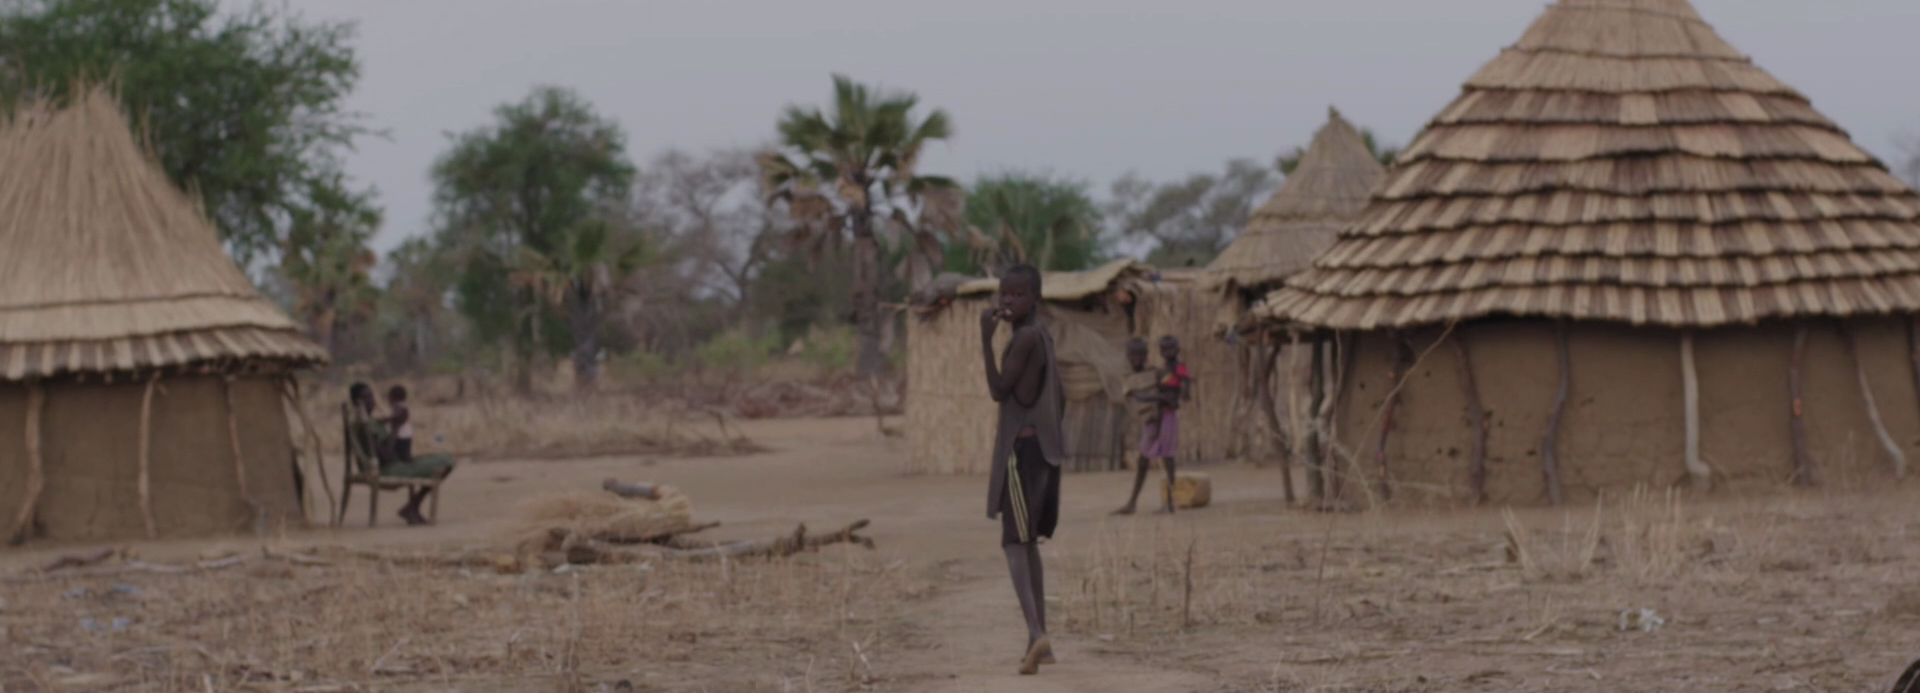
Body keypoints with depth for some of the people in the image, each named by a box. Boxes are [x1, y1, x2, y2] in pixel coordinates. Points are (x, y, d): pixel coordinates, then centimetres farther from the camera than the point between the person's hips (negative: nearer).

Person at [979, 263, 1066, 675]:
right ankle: (1040, 639, 17)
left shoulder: (1025, 337, -14)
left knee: (1014, 542, -11)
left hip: (1021, 448, -9)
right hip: (1045, 446, 9)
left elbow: (999, 390, -15)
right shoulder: (1042, 337, 15)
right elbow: (1060, 399, 19)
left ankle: (1036, 633, -27)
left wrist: (986, 339, -16)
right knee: (1028, 542, 16)